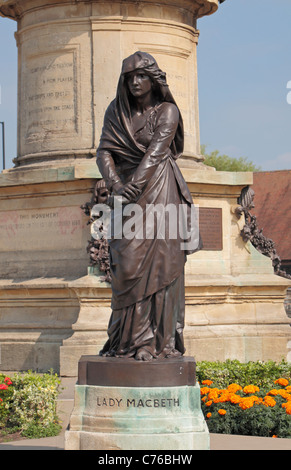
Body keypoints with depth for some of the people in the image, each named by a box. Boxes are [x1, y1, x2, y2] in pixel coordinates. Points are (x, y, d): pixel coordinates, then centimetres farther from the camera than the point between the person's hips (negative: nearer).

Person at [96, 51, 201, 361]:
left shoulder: (167, 111, -1)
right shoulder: (117, 111, 9)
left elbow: (157, 150, -14)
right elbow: (104, 151, -1)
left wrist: (135, 184, -27)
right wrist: (115, 184, -19)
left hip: (159, 192, -3)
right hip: (128, 194, 3)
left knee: (157, 262, -8)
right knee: (127, 265, -4)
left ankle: (158, 340, -7)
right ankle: (128, 338, 1)